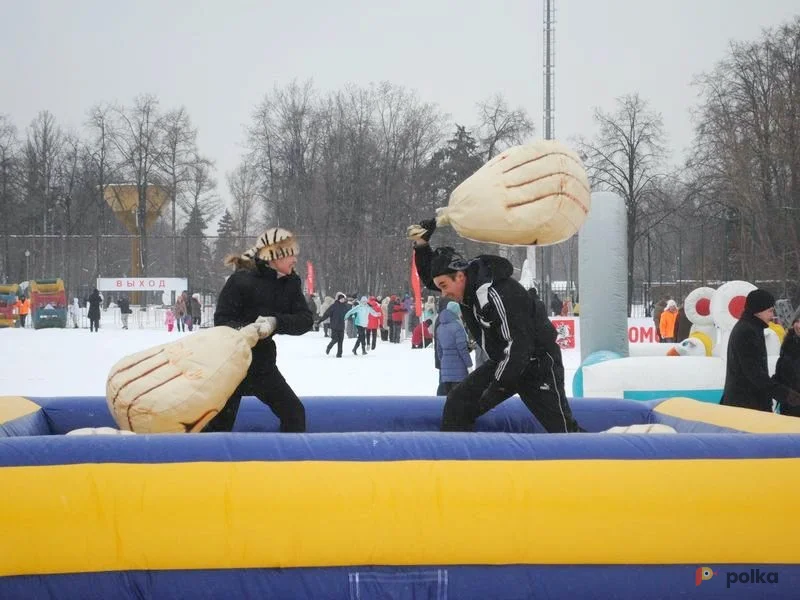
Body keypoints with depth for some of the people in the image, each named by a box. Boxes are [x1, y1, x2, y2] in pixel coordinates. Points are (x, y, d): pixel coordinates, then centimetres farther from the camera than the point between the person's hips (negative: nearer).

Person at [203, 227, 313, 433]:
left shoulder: (290, 283, 0)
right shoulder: (241, 281, -19)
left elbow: (306, 320, -11)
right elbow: (221, 321, -20)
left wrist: (276, 322, -30)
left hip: (263, 364, 6)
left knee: (294, 413, 7)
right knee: (220, 423, -7)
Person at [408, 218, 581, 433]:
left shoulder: (497, 294, -30)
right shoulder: (468, 283, -4)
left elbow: (519, 345, -32)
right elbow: (431, 276, 15)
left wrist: (498, 386, -30)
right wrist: (422, 245, -3)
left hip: (535, 364, -9)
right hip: (503, 361, 9)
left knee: (562, 428, -16)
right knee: (458, 403, 0)